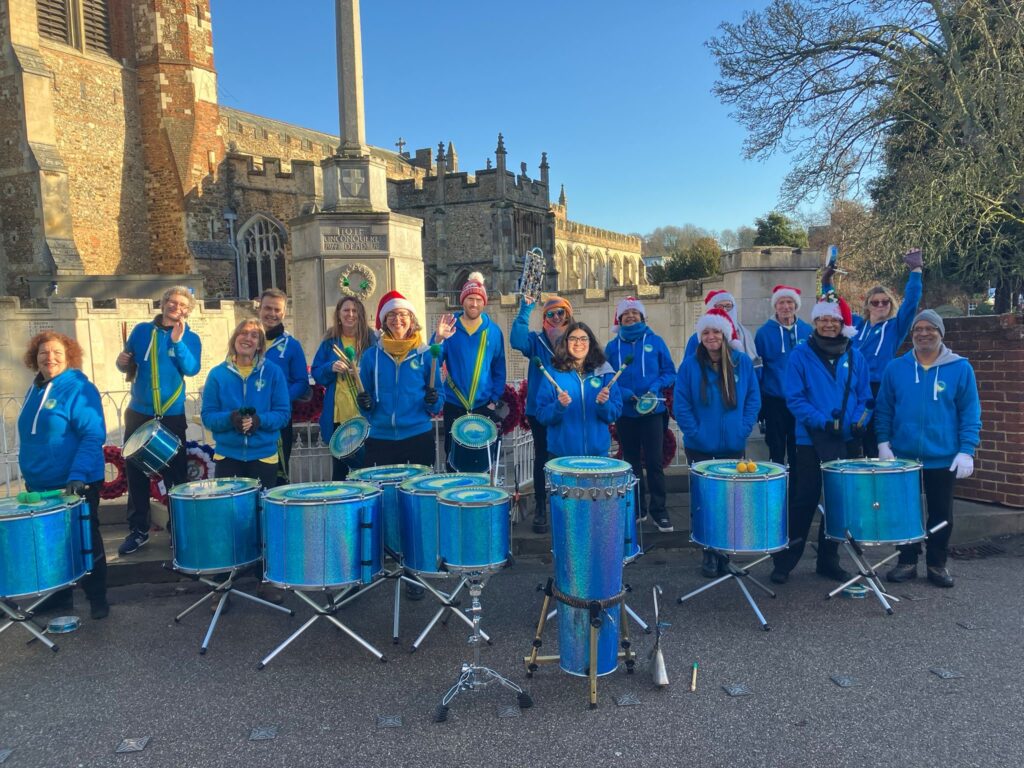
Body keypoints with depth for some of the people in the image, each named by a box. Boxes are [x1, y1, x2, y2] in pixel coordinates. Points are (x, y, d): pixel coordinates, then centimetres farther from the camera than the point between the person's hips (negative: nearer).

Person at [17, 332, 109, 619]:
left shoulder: (80, 389, -13)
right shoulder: (34, 391, 10)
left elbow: (94, 435, -21)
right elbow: (31, 438, 20)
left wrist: (77, 475, -30)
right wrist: (29, 475, 18)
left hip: (77, 483, -7)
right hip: (41, 484, 7)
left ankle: (97, 599, 16)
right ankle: (59, 596, 30)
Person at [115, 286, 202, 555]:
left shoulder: (190, 338, -1)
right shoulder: (142, 331, 4)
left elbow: (192, 369, -16)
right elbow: (128, 366, 11)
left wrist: (177, 341, -27)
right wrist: (123, 362, -11)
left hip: (173, 417, -2)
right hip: (138, 414, 2)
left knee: (176, 474, 4)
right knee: (136, 473, 7)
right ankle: (138, 530, 19)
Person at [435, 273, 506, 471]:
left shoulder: (494, 331, 0)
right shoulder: (450, 328, -3)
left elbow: (499, 370, 4)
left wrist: (494, 401, -3)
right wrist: (439, 340, -26)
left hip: (484, 407, 0)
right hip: (454, 406, 0)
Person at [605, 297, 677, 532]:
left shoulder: (655, 341, 1)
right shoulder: (612, 347, 4)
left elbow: (670, 372, 2)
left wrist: (655, 387, -16)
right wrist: (623, 393, -15)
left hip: (652, 411, -2)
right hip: (624, 413, 2)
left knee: (654, 462, -4)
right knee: (632, 463, 11)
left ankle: (659, 510, 6)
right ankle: (637, 508, 22)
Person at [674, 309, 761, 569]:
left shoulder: (742, 363, 1)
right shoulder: (690, 365, -4)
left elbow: (753, 399, 2)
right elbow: (680, 404, -6)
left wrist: (744, 428, -9)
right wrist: (695, 432, -14)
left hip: (733, 446, 1)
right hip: (700, 447, -1)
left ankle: (726, 552, 24)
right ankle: (710, 554, 18)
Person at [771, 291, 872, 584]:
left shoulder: (855, 357, 7)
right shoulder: (800, 355, -4)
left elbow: (864, 397, 9)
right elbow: (794, 399, -9)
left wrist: (859, 421, -10)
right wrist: (823, 422, -20)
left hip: (847, 442, 4)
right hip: (811, 441, -4)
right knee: (803, 501, -1)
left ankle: (829, 560, 25)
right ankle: (785, 560, 11)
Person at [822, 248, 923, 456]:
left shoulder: (895, 327, 6)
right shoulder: (857, 324, 14)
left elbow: (911, 302, -7)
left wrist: (915, 271, -13)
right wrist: (826, 282, 12)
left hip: (880, 390, -3)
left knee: (875, 446, 0)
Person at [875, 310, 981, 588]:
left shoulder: (960, 368, -3)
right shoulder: (895, 368, 1)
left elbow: (970, 413, -4)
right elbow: (883, 409, 4)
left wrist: (967, 451, -10)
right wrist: (883, 442, -4)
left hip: (944, 458, -1)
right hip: (903, 456, 1)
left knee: (941, 514, 11)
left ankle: (937, 564, 26)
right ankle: (907, 562, 24)